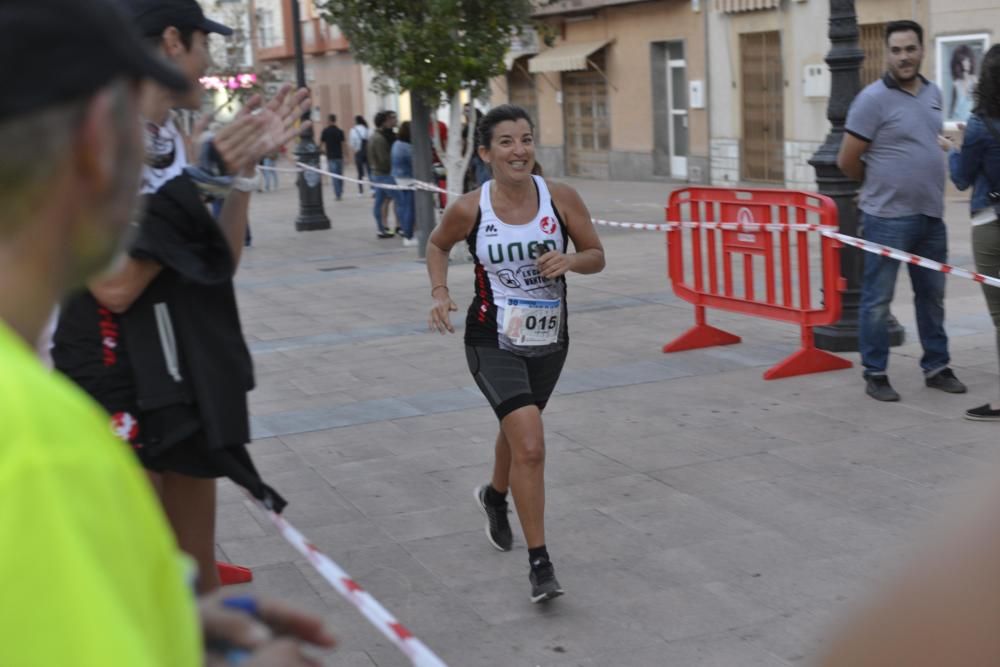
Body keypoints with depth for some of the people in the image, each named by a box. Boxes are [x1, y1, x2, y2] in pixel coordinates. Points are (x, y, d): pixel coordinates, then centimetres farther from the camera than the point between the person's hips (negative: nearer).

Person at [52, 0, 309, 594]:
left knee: (198, 569, 16)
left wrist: (244, 169, 4)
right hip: (121, 389, -8)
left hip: (192, 380, 8)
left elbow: (219, 263, 14)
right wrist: (206, 176, -18)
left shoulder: (170, 138, 9)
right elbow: (115, 286, -23)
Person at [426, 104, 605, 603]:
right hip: (493, 342, -3)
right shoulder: (469, 209, -12)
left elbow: (596, 256, 0)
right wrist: (440, 292, -7)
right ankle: (539, 564, -9)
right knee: (530, 445, -19)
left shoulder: (560, 198, -9)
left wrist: (569, 261, -21)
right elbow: (437, 246, 9)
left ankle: (495, 497, 58)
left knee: (519, 429, 26)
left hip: (549, 339, 4)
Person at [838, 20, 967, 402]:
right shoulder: (874, 99, -12)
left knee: (932, 296, 14)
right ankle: (875, 374, 10)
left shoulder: (933, 94, 9)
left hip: (930, 215, 7)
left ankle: (936, 367, 26)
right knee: (878, 299, 0)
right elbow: (847, 160, -10)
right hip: (888, 218, -7)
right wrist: (880, 185, 5)